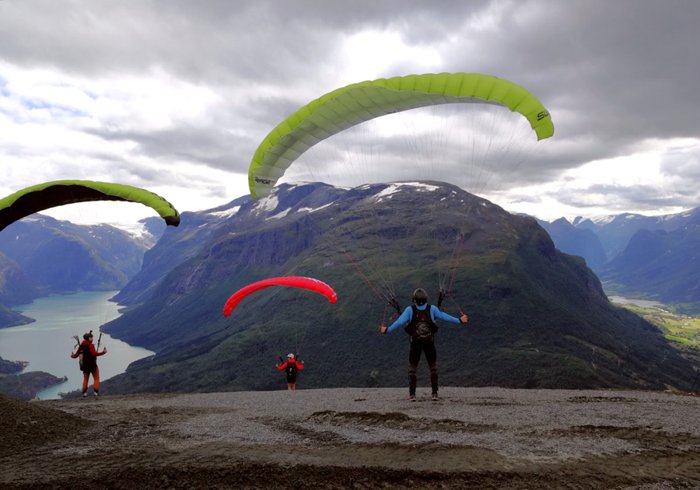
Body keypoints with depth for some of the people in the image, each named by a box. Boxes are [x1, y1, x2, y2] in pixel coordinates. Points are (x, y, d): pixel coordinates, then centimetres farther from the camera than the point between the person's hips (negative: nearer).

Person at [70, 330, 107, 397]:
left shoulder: (81, 346, 3)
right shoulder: (90, 345, -17)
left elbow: (76, 355, 10)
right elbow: (94, 353, -30)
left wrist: (72, 356, 31)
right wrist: (103, 352, -27)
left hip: (84, 366, 6)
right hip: (92, 365, -6)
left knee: (85, 379, 19)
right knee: (96, 378, 5)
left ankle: (84, 392, 17)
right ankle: (96, 392, -1)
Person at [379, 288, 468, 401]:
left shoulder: (410, 309, -5)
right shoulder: (432, 309, -3)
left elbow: (400, 321, -10)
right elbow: (444, 316, -1)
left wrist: (387, 330, -3)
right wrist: (459, 321, 8)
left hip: (415, 343, 0)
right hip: (429, 343, 1)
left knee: (412, 369, 10)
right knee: (433, 368, 13)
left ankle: (412, 394, 6)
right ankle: (435, 393, 8)